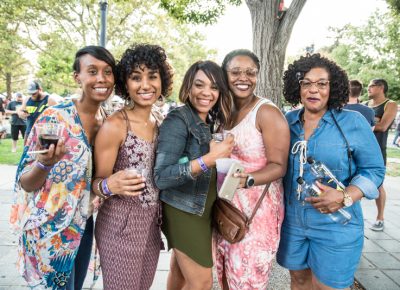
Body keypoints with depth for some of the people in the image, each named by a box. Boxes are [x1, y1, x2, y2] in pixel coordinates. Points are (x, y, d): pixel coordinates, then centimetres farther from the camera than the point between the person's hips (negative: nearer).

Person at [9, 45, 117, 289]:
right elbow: (26, 184, -16)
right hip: (50, 230, -6)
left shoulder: (107, 119, -1)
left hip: (83, 225, 6)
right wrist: (44, 164, -35)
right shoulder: (54, 117, -19)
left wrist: (113, 180, -6)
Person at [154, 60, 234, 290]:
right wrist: (209, 158, -31)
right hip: (184, 212, -7)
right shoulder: (178, 120, -18)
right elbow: (161, 177, -26)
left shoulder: (211, 121, 5)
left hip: (203, 209, 7)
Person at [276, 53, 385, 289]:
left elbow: (374, 169, -5)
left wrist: (345, 197, -21)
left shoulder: (353, 122, -7)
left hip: (336, 225, -3)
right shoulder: (287, 121, 2)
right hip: (292, 220, 3)